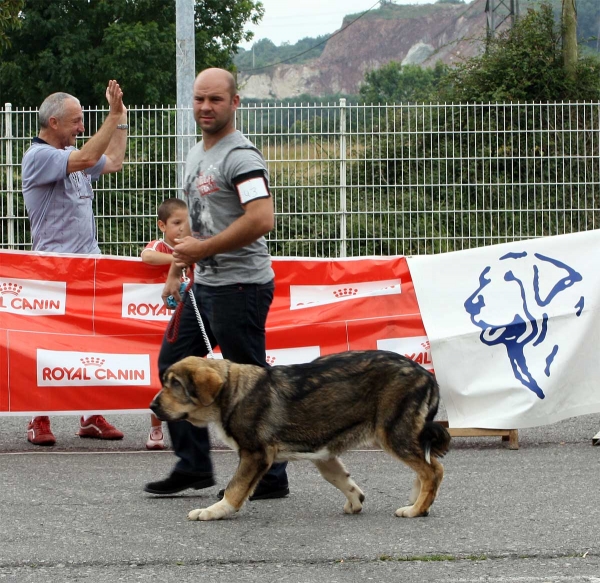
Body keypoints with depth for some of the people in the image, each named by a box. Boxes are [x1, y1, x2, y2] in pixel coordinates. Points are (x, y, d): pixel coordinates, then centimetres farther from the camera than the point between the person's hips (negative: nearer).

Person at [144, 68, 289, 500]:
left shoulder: (240, 156, -15)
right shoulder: (197, 155, 16)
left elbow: (262, 220, -26)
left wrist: (202, 249, -20)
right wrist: (177, 269, 20)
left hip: (240, 285, -10)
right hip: (205, 283, 10)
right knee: (173, 364, 13)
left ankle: (270, 478, 4)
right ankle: (193, 466, 21)